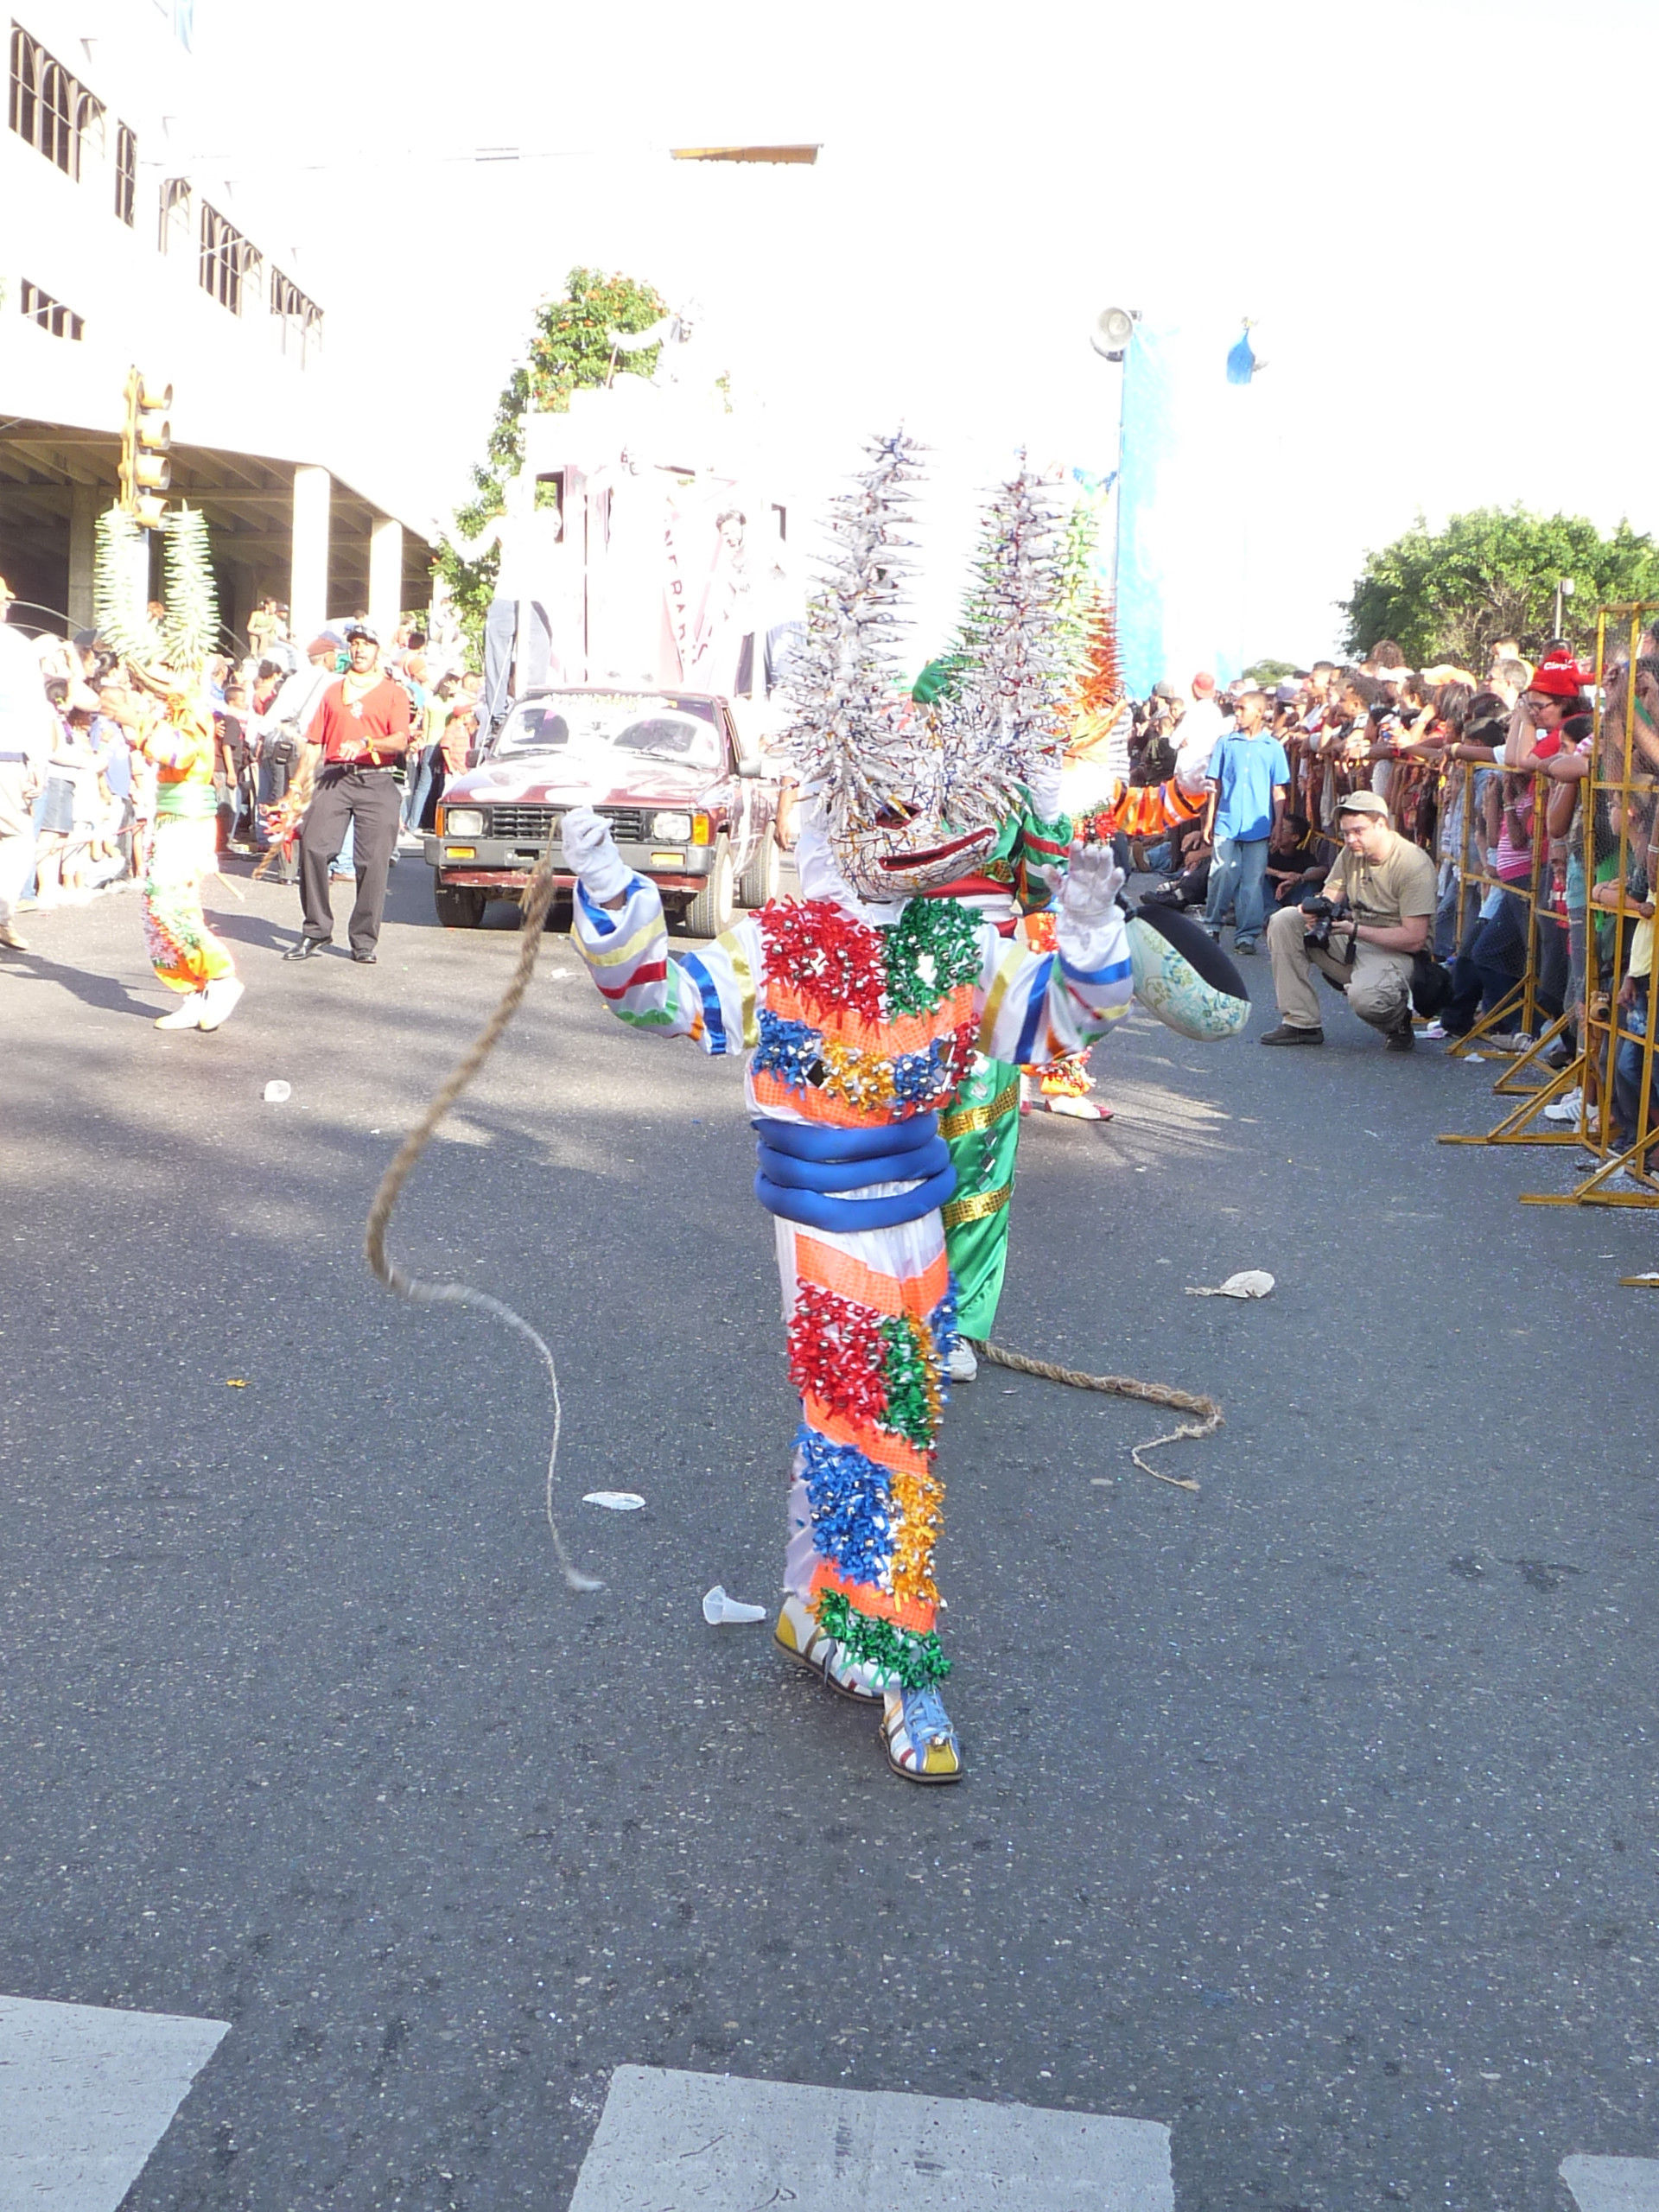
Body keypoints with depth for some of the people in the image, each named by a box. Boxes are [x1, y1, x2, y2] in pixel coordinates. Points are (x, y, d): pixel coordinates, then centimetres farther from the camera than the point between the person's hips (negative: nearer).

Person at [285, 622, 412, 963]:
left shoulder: (394, 692, 12)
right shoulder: (333, 691, 23)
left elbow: (400, 742, -2)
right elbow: (315, 743, 18)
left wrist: (365, 744, -20)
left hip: (377, 781, -2)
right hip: (334, 777, 2)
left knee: (374, 859, -8)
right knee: (312, 847, -14)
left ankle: (364, 941, 0)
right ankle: (315, 932, -5)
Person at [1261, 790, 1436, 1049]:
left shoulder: (1414, 865, -18)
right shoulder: (1351, 853, 4)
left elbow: (1415, 939, -22)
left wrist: (1354, 930, -27)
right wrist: (1314, 909, -16)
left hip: (1395, 952, -7)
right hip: (1354, 943, 8)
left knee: (1364, 998, -39)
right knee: (1284, 921, -8)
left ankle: (1399, 1022, 2)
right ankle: (1302, 1024, -7)